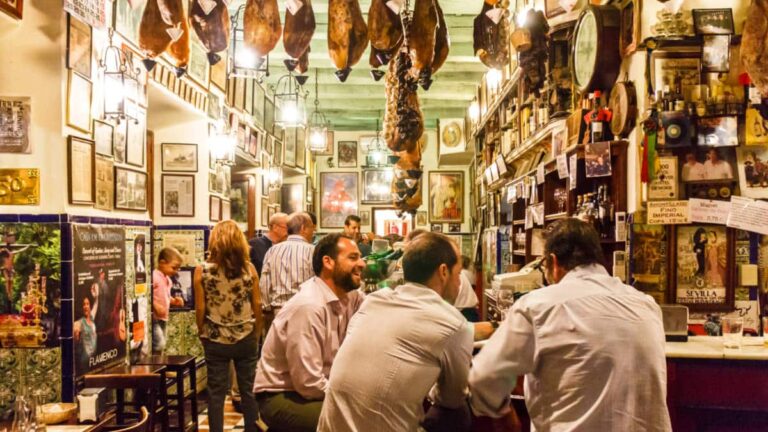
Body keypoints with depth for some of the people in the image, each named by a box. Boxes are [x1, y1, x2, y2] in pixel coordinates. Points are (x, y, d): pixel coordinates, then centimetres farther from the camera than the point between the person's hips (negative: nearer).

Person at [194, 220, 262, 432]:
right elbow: (257, 305, -2)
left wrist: (203, 334, 9)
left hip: (216, 340, -1)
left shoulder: (202, 271, -8)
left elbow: (200, 308, -6)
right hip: (246, 338, 1)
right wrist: (257, 334, 10)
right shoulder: (249, 268, -5)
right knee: (249, 391, 11)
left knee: (216, 394, 8)